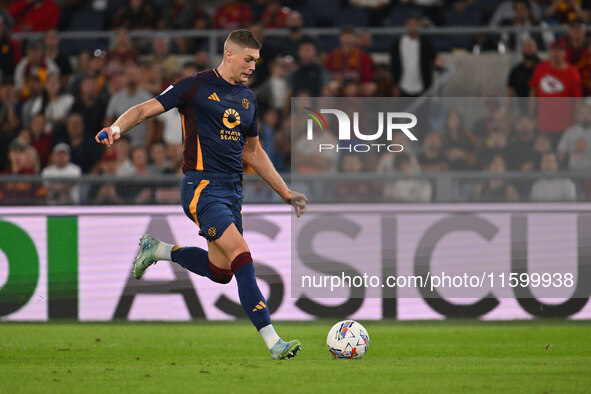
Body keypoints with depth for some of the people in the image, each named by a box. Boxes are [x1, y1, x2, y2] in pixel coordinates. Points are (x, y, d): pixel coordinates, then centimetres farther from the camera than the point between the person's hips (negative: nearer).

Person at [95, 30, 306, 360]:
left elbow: (253, 152, 26)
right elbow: (147, 109, -5)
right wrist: (117, 127, -25)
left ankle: (158, 250, 32)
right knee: (242, 256, -20)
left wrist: (286, 193, 26)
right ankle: (273, 342, -23)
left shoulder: (248, 99, 15)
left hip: (233, 189, 8)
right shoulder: (197, 86, -5)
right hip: (203, 187, -8)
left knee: (221, 271, 9)